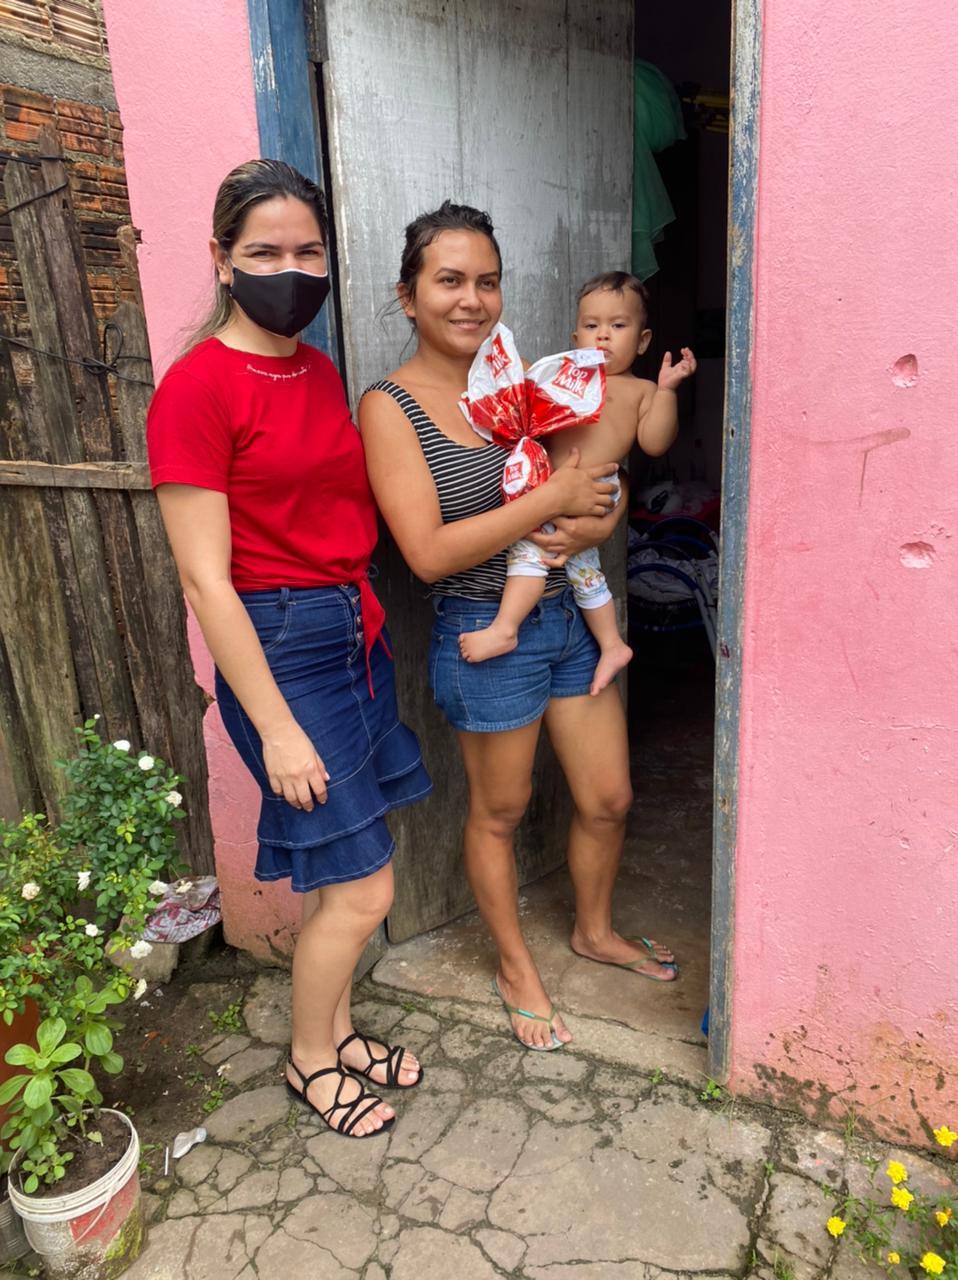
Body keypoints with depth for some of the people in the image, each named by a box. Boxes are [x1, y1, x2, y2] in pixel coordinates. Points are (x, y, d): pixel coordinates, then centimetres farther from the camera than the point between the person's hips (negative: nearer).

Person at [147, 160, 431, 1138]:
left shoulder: (319, 371, 10)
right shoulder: (197, 388, -13)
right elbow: (205, 579, -16)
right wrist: (275, 726, -16)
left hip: (356, 632, 7)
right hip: (278, 645, -7)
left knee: (332, 871, 18)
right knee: (364, 888, 2)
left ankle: (335, 1031, 42)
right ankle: (309, 1061, 31)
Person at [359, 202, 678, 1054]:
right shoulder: (391, 406, -11)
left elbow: (606, 487, 8)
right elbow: (429, 553, -21)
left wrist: (593, 526, -15)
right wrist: (551, 498, -19)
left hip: (571, 616, 6)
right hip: (488, 633, -6)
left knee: (610, 798, 17)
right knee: (500, 812, 14)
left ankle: (595, 930, 47)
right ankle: (517, 969, 41)